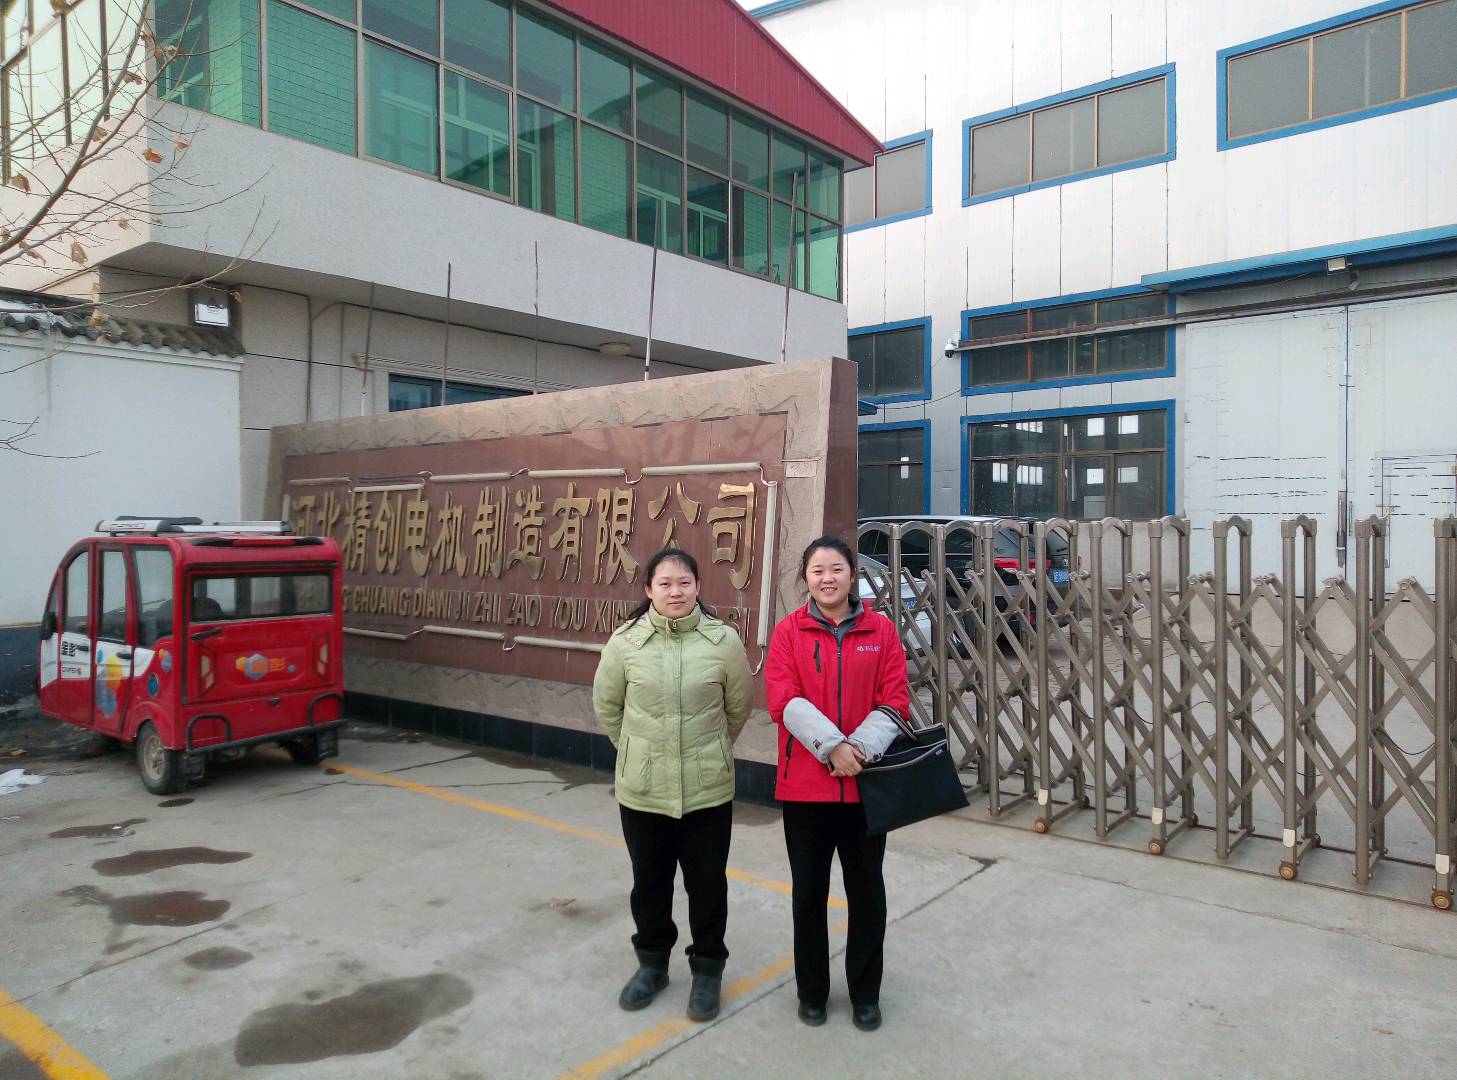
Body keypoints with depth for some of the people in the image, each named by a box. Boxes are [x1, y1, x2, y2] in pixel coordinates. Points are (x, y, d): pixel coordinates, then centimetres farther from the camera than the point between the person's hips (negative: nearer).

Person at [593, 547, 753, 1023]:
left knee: (707, 883, 12)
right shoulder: (625, 642, -8)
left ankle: (707, 970, 32)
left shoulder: (723, 640, -10)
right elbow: (606, 705, 7)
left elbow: (738, 706, 4)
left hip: (708, 788, -1)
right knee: (649, 881, 17)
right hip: (642, 788, 1)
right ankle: (652, 963, 39)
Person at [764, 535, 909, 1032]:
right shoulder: (789, 630, -2)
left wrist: (859, 747, -17)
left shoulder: (881, 630, 1)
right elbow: (783, 700, -10)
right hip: (804, 782, -1)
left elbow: (895, 701, -3)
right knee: (809, 891, 12)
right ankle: (812, 990, 31)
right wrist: (832, 746, -20)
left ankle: (865, 992, 31)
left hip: (866, 780, 1)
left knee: (867, 890, 12)